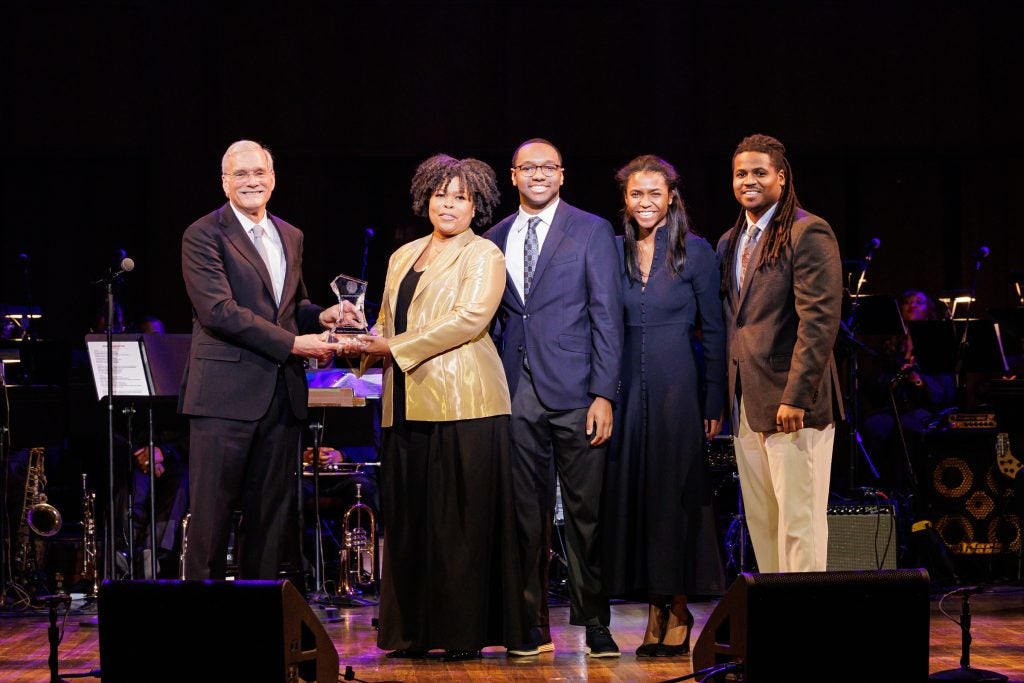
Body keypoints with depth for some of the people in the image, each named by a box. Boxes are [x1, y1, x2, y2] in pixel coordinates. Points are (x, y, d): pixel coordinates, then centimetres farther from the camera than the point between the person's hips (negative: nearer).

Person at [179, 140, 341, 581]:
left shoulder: (291, 238, 17)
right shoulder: (204, 236, -5)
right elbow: (219, 311, -16)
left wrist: (320, 317, 3)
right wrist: (292, 343, -17)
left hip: (282, 393, 6)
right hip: (226, 393, -6)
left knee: (272, 512, 9)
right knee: (213, 511, -3)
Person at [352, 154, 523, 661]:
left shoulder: (483, 256, 2)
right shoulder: (403, 257, 21)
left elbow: (471, 318, -11)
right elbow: (387, 321, 24)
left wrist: (396, 348, -12)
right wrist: (370, 342, 0)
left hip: (462, 403, -6)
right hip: (408, 405, 6)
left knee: (461, 520, -5)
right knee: (409, 519, 4)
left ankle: (465, 633, -1)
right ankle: (415, 632, 10)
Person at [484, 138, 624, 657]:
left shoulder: (591, 231, 3)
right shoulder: (494, 240, 14)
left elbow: (607, 315, -2)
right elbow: (492, 319, 15)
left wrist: (603, 394, -9)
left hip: (573, 392, -3)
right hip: (516, 394, 3)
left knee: (586, 512, 0)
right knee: (526, 514, 4)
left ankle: (595, 624, 7)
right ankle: (533, 627, 10)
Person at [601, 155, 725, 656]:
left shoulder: (695, 251, -1)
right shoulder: (614, 251, 8)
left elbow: (713, 329, 0)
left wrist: (714, 402, -4)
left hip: (677, 387, -3)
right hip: (627, 385, 4)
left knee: (673, 494, -1)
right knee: (631, 493, 2)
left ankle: (677, 611, 7)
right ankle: (656, 611, 9)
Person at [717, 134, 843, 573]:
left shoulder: (807, 233, -8)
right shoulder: (730, 242, 17)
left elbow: (819, 322, -15)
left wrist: (796, 396, -20)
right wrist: (724, 398, 13)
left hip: (792, 404, -8)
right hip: (746, 404, 8)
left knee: (799, 521, -6)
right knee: (761, 523, 9)